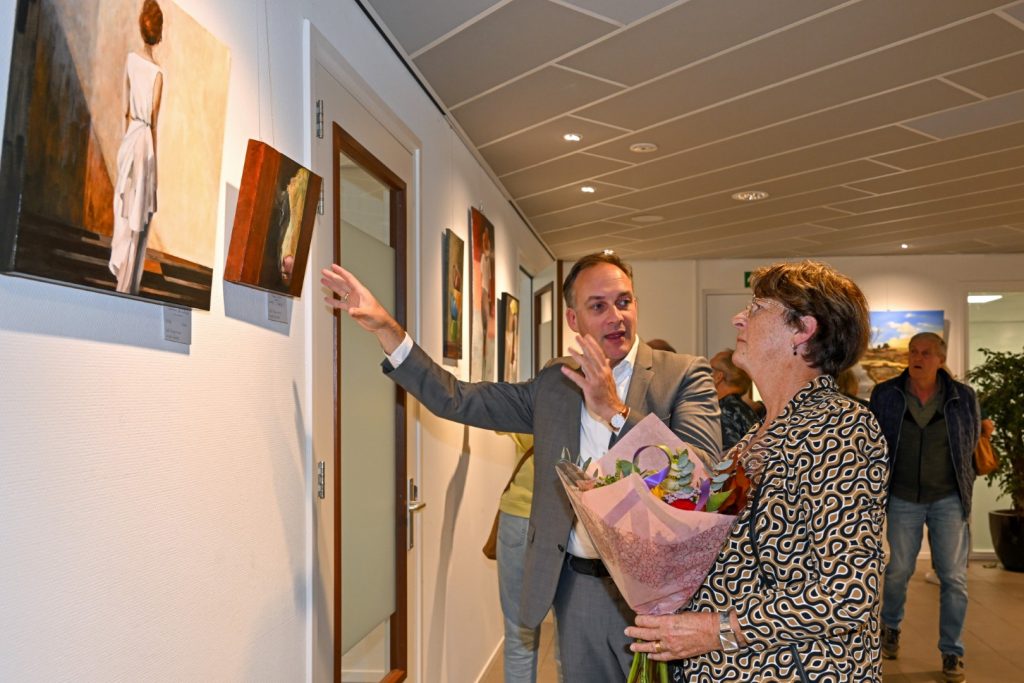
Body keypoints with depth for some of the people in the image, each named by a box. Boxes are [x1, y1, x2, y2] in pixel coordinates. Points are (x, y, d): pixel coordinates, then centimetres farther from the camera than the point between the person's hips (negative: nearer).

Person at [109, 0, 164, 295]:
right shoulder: (157, 73, -17)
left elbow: (126, 107, 7)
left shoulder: (130, 59, -1)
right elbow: (154, 120, -14)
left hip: (129, 136, 5)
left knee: (125, 207, 20)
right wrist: (154, 155, -5)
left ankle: (118, 263, 34)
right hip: (145, 140, -5)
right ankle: (127, 284, 11)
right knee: (138, 215, 3)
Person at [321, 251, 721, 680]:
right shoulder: (554, 385, 7)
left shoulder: (684, 376, -6)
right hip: (578, 589, 4)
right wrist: (385, 328, -1)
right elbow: (457, 400, 5)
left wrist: (615, 410, -25)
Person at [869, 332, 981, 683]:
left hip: (948, 499, 0)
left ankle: (952, 651, 16)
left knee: (953, 576, 1)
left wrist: (964, 492, 11)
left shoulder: (963, 397, -5)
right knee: (898, 569, 11)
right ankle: (890, 626, 38)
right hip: (903, 499, 0)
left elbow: (971, 446, 8)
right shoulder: (885, 395, -7)